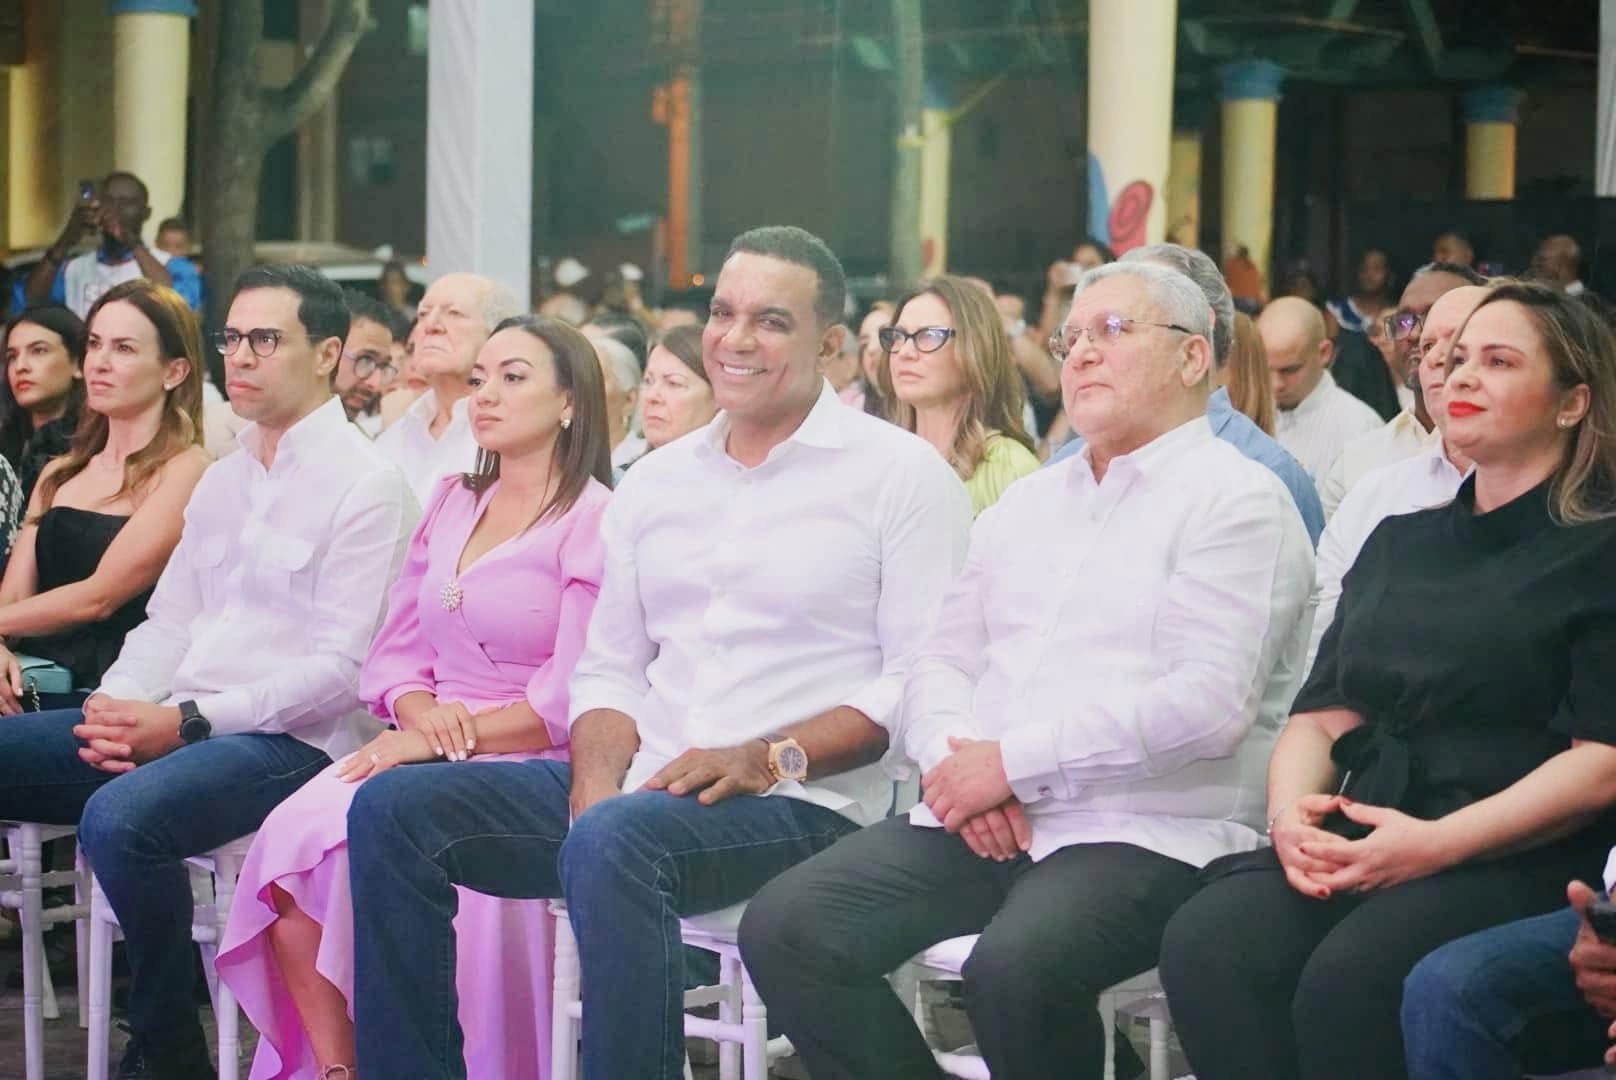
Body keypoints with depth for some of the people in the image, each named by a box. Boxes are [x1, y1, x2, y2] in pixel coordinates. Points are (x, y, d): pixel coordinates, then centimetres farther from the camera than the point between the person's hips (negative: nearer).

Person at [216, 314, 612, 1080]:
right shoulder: (451, 501, 16)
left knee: (365, 853, -29)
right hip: (421, 751, 6)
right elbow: (394, 654, 14)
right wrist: (423, 712, -7)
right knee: (289, 842, -22)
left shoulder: (593, 521, -5)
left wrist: (452, 737, -15)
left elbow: (568, 704, -10)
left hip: (525, 768, -6)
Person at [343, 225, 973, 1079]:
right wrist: (596, 777, -4)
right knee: (394, 808, -9)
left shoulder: (901, 474, -1)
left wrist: (769, 758, -18)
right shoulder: (655, 481, 17)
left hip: (802, 807, -6)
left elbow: (919, 681, -8)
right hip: (638, 787, 6)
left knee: (614, 841, -36)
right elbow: (609, 668, 16)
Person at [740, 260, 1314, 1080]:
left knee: (1013, 969, -35)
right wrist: (958, 760, -5)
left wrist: (1014, 760, -15)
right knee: (784, 928, -15)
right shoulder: (1023, 506, 22)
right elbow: (940, 667, 19)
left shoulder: (1236, 500, -1)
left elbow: (1210, 703, -15)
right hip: (975, 822, 7)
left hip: (1146, 836, -6)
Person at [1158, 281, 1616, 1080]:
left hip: (1515, 858, -5)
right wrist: (1290, 812, -5)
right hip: (1352, 840, 5)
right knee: (1204, 948, -27)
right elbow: (1321, 714, 18)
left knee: (1348, 978, -35)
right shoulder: (1398, 543, 23)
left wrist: (1437, 843, -19)